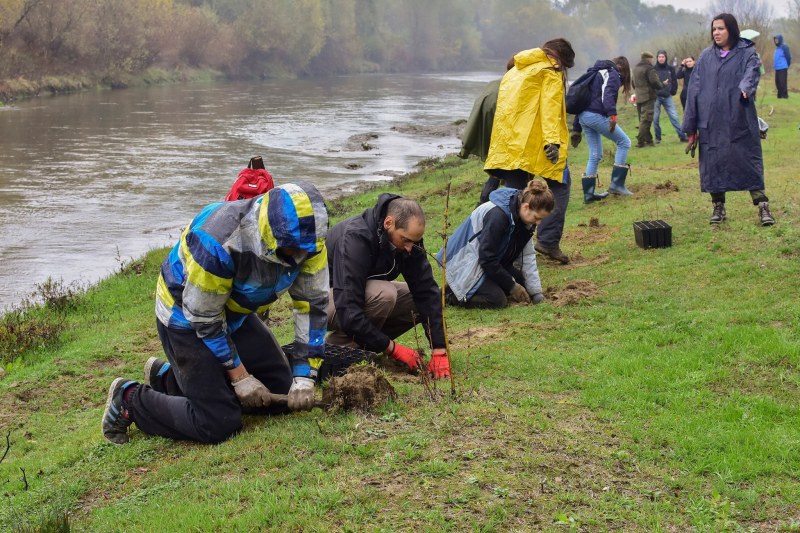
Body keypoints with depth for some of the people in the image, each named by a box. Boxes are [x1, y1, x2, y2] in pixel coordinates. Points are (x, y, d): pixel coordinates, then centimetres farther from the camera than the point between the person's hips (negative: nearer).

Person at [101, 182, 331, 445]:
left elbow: (313, 302, -10)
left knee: (280, 397, 7)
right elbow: (203, 316, -25)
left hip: (236, 315, 7)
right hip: (187, 317, -7)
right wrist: (239, 376, -18)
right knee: (218, 425, -14)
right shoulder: (218, 243, -37)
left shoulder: (308, 238, -20)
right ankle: (129, 399, 9)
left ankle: (167, 376, 21)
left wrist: (303, 376, -14)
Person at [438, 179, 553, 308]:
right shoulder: (497, 215, -31)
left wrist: (537, 294, -4)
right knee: (498, 299, -23)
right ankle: (451, 293, -5)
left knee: (522, 283, 1)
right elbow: (487, 258, -27)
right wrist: (511, 286, -18)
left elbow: (528, 256, -1)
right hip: (466, 263, -9)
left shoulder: (523, 216, -4)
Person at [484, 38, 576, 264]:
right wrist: (553, 141, -21)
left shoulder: (514, 71, 25)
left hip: (508, 142, 7)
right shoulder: (551, 70, 2)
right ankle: (548, 241, -8)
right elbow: (550, 105, -12)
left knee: (514, 192, 11)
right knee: (559, 185, 4)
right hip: (535, 142, -7)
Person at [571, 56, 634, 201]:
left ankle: (588, 193, 16)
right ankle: (616, 184, 1)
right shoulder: (613, 74, 2)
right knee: (624, 142, 3)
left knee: (595, 155, 16)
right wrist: (612, 115, -34)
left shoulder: (596, 74, 28)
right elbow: (608, 94, -20)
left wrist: (576, 129, 27)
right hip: (596, 115, -9)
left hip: (583, 116, 9)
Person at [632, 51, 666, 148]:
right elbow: (655, 83, -17)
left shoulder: (635, 68, 15)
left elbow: (633, 84, 21)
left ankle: (648, 140, 17)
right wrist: (662, 85, 1)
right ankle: (640, 141, -10)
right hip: (648, 98, -8)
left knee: (642, 119, 12)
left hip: (638, 98, 8)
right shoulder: (649, 68, -12)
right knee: (646, 120, -7)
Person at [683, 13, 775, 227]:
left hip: (740, 121, -3)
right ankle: (718, 207, 18)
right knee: (712, 163, 5)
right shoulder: (706, 57, 7)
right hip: (711, 123, 3)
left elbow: (751, 73, -19)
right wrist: (691, 128, 4)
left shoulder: (746, 54, 1)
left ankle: (762, 206, 3)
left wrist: (745, 88, -45)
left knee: (748, 160, -2)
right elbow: (694, 90, 8)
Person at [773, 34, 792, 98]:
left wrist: (787, 65, -4)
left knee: (783, 82, -8)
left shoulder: (784, 46, -9)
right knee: (778, 82, 11)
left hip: (783, 68, -9)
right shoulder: (777, 47, 17)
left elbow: (788, 57, -10)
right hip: (777, 68, 9)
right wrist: (775, 65, 16)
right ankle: (780, 95, 18)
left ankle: (784, 95, -5)